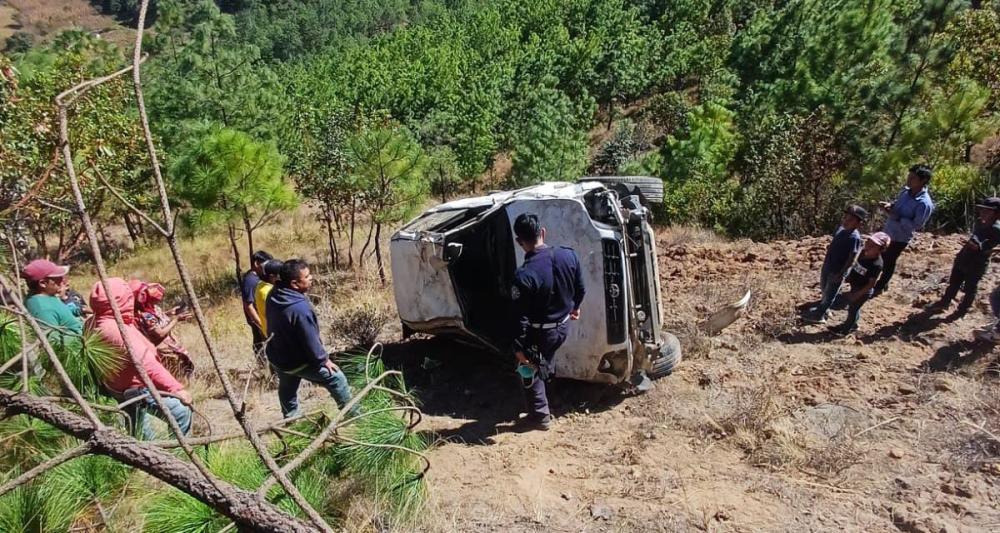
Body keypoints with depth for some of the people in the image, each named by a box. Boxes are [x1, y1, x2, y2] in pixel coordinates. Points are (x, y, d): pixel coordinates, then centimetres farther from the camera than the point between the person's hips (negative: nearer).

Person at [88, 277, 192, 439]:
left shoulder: (92, 324, -3)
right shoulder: (120, 332, -33)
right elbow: (147, 365, -41)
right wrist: (176, 389, -43)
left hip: (117, 388, 11)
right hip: (137, 389, -11)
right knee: (182, 412, -14)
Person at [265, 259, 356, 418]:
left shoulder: (274, 295, -8)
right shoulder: (300, 308, -35)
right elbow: (310, 341, -25)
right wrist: (324, 359, -10)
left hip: (277, 357, 8)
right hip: (297, 362, -8)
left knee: (287, 390, 27)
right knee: (336, 378, 6)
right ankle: (353, 414, 19)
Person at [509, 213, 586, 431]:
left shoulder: (524, 275, -32)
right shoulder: (568, 255, -15)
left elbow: (521, 317, -24)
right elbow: (581, 288, 1)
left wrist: (519, 347, -12)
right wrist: (575, 307, 21)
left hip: (539, 333, -6)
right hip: (563, 325, 6)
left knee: (529, 371, 19)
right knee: (543, 364, 32)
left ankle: (540, 416, 31)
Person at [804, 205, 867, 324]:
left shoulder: (855, 237, -27)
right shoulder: (841, 229, -3)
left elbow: (851, 259, -24)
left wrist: (840, 274, -21)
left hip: (837, 271, -8)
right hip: (827, 266, 8)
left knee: (829, 294, 10)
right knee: (824, 289, 26)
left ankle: (818, 315, 25)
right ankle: (823, 309, 46)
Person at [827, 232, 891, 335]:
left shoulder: (877, 265, -32)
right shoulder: (864, 252, -9)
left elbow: (871, 284, -26)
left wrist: (857, 294, -23)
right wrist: (849, 277, 11)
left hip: (863, 291, -8)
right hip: (855, 286, 8)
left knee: (853, 308, 12)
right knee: (853, 306, 26)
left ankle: (847, 329, 34)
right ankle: (851, 325, 48)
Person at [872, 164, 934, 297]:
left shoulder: (925, 203, -28)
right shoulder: (906, 191, -3)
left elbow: (916, 225, -27)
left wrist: (896, 216, -30)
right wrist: (889, 205, -7)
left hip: (900, 237, -7)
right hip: (887, 231, 8)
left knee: (889, 262, 11)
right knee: (881, 257, 22)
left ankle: (879, 287, 31)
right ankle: (883, 283, 45)